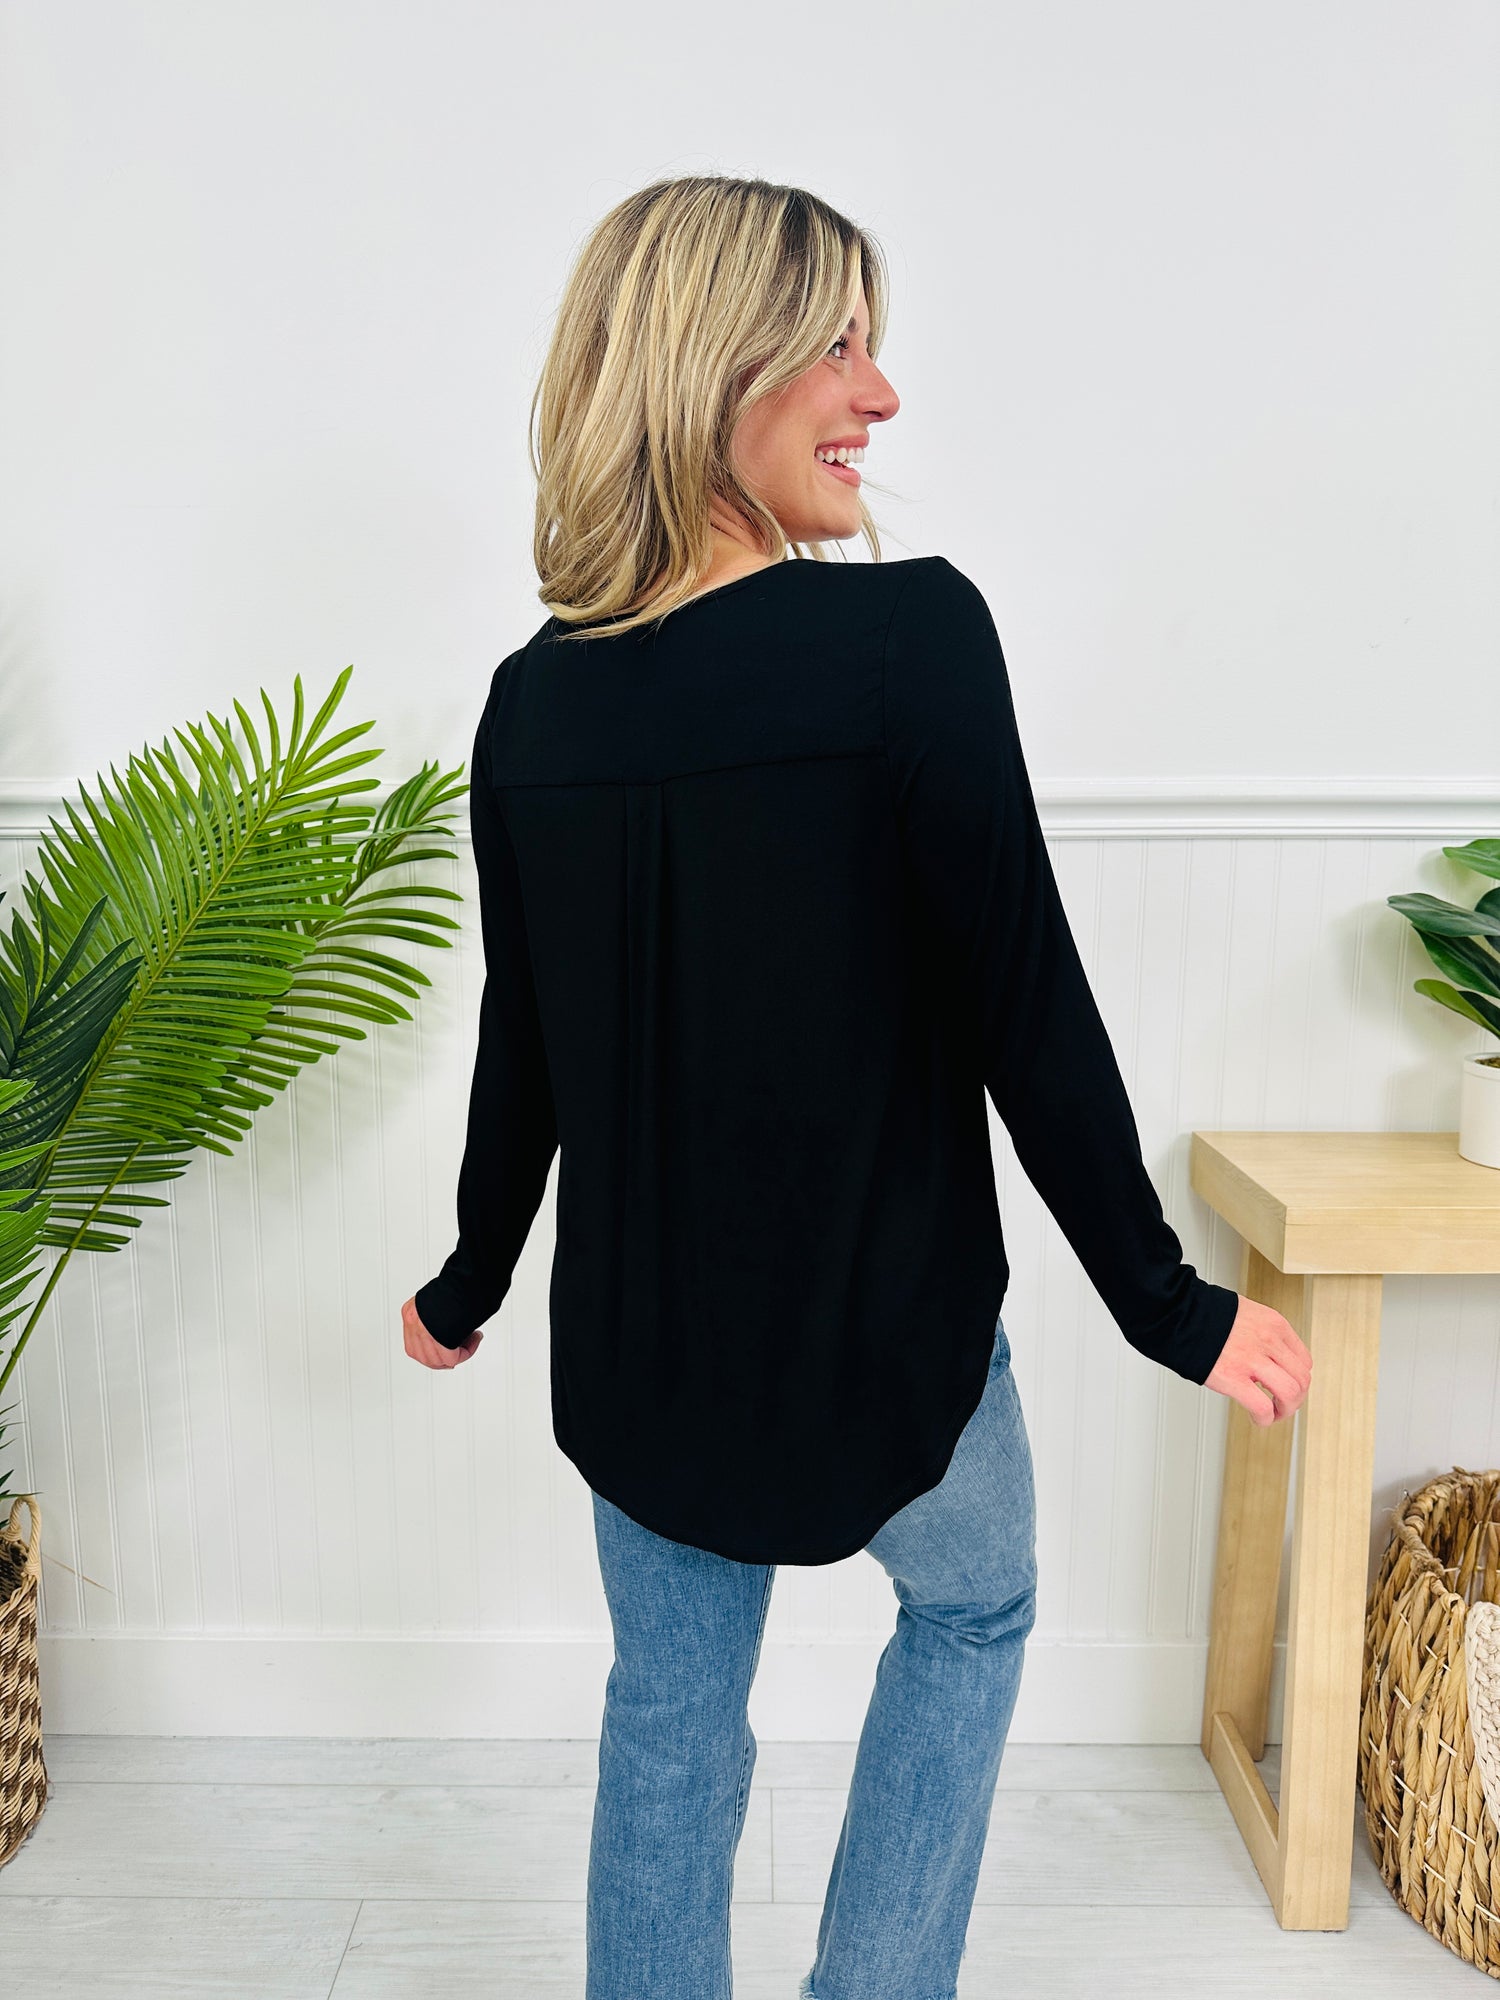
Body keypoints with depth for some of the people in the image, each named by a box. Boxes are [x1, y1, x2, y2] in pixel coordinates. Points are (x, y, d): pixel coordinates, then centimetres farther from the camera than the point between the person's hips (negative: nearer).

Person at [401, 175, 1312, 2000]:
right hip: (881, 1319, -3)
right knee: (971, 1610, 29)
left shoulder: (534, 697, -4)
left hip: (640, 1341, 4)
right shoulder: (912, 636, -19)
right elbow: (1023, 1008, -18)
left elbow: (523, 1044, 3)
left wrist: (466, 1284, 18)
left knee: (669, 1719, 23)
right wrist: (1164, 1301, -5)